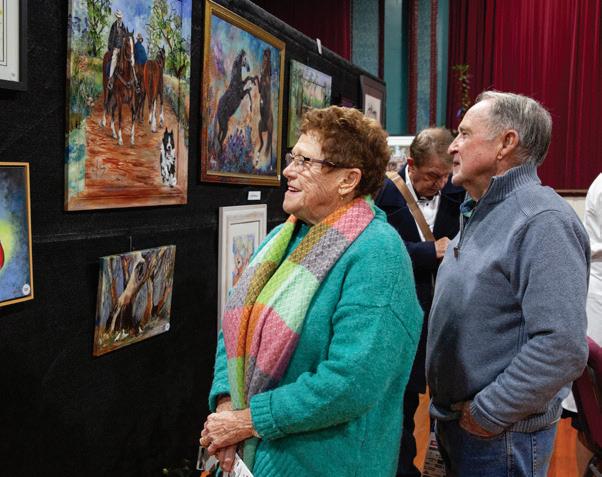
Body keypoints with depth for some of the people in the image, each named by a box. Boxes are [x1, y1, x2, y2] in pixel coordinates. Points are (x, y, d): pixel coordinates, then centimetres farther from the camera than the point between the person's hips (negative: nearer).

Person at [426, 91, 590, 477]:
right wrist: (446, 409, 12)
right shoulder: (478, 214, 9)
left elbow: (563, 347, -30)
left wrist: (488, 414, -21)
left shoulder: (543, 222, -22)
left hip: (499, 436, -8)